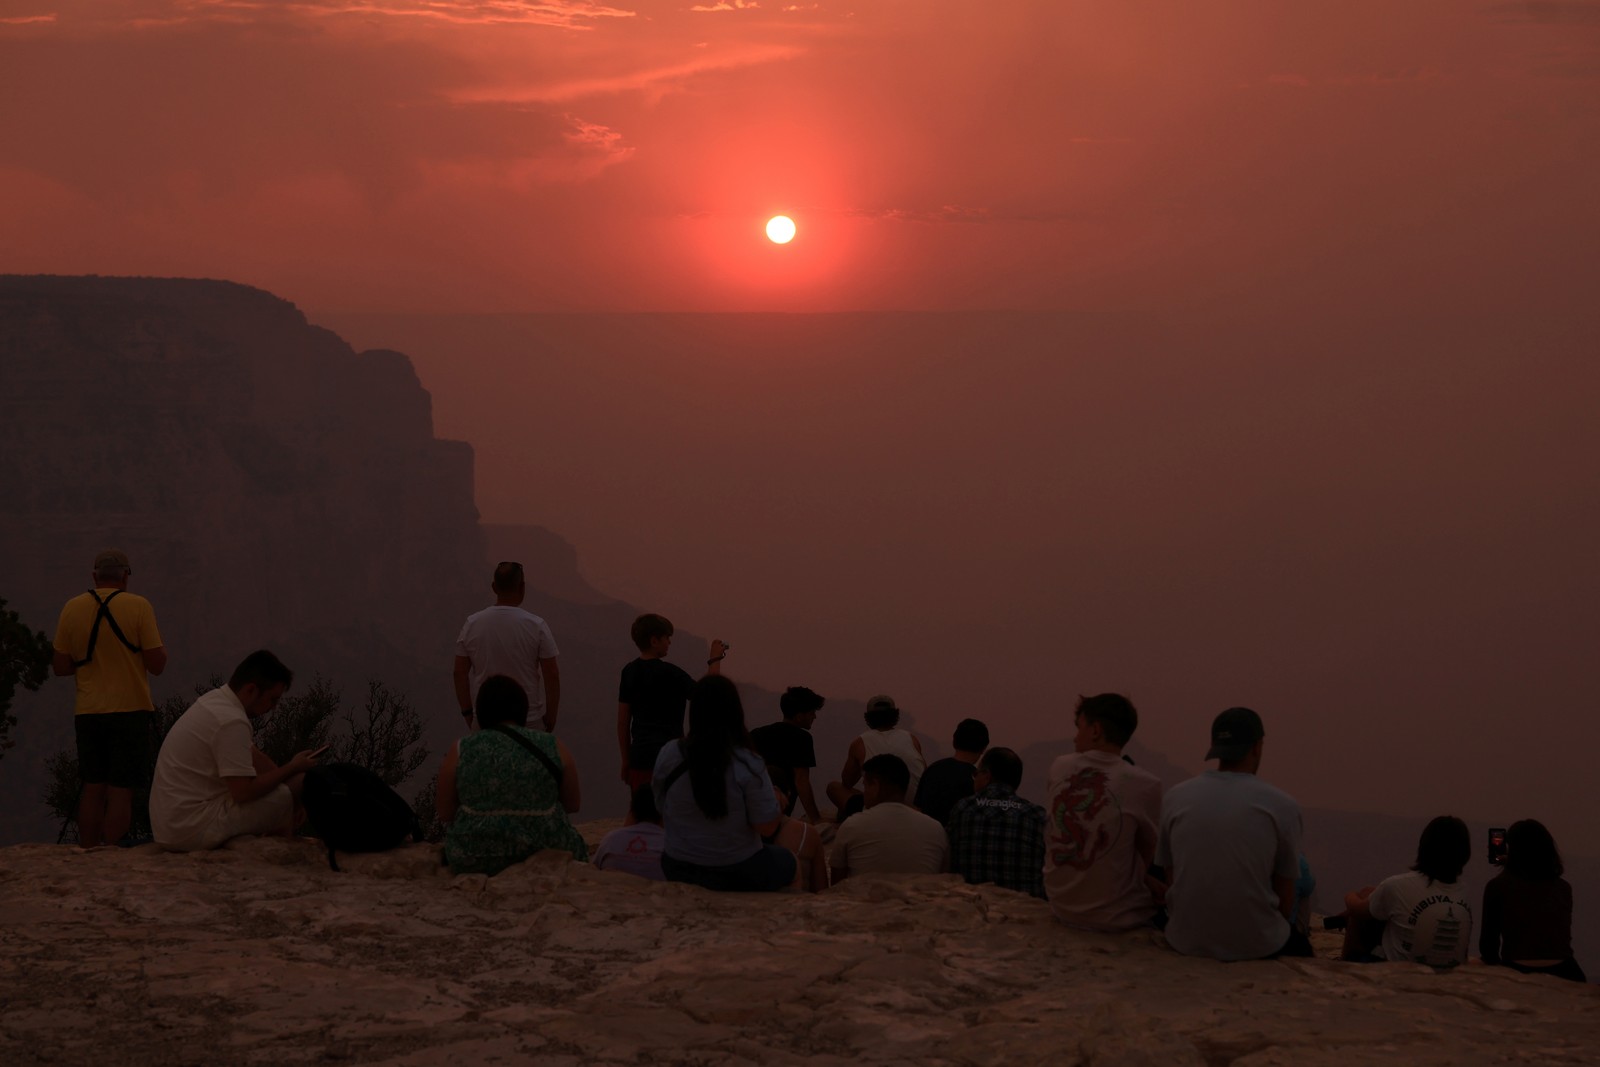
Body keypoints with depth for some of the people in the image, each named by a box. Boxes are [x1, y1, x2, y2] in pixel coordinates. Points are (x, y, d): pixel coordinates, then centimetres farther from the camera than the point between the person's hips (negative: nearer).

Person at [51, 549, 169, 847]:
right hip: (129, 710, -4)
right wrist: (160, 648, 12)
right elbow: (157, 663, -9)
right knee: (121, 791, -2)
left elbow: (60, 666, 6)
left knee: (92, 790, 12)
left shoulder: (72, 608, 3)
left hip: (88, 712, 4)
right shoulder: (138, 606, -7)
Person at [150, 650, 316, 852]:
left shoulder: (214, 701, 10)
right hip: (193, 831, -10)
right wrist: (292, 768, -9)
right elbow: (243, 792, -21)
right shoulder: (232, 722, -21)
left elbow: (253, 756, 20)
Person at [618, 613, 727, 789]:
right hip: (668, 757, -6)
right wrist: (715, 660, 0)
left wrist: (626, 760, 19)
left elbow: (623, 721, 12)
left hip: (640, 757, 6)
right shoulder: (669, 673, -11)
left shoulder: (630, 672, 8)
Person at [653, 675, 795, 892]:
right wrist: (777, 802, 3)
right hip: (737, 876, -4)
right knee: (786, 859, 29)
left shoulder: (668, 755, -12)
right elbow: (767, 827, -17)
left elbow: (661, 810, 2)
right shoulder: (748, 764, -22)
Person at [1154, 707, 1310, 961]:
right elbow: (1285, 899, -1)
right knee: (1299, 946, 30)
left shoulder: (1176, 797, 1)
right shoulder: (1281, 805, -6)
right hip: (1256, 946, -2)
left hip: (1186, 942, 2)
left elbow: (1171, 880, 9)